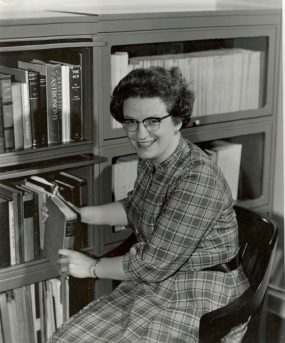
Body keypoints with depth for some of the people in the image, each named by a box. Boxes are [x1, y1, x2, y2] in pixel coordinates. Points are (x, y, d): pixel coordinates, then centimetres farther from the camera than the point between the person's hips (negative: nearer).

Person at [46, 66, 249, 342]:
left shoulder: (198, 180, -27)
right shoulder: (151, 159, 0)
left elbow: (153, 263, -23)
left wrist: (93, 268, -9)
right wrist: (78, 214, 9)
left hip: (198, 298, -8)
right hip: (153, 283, 8)